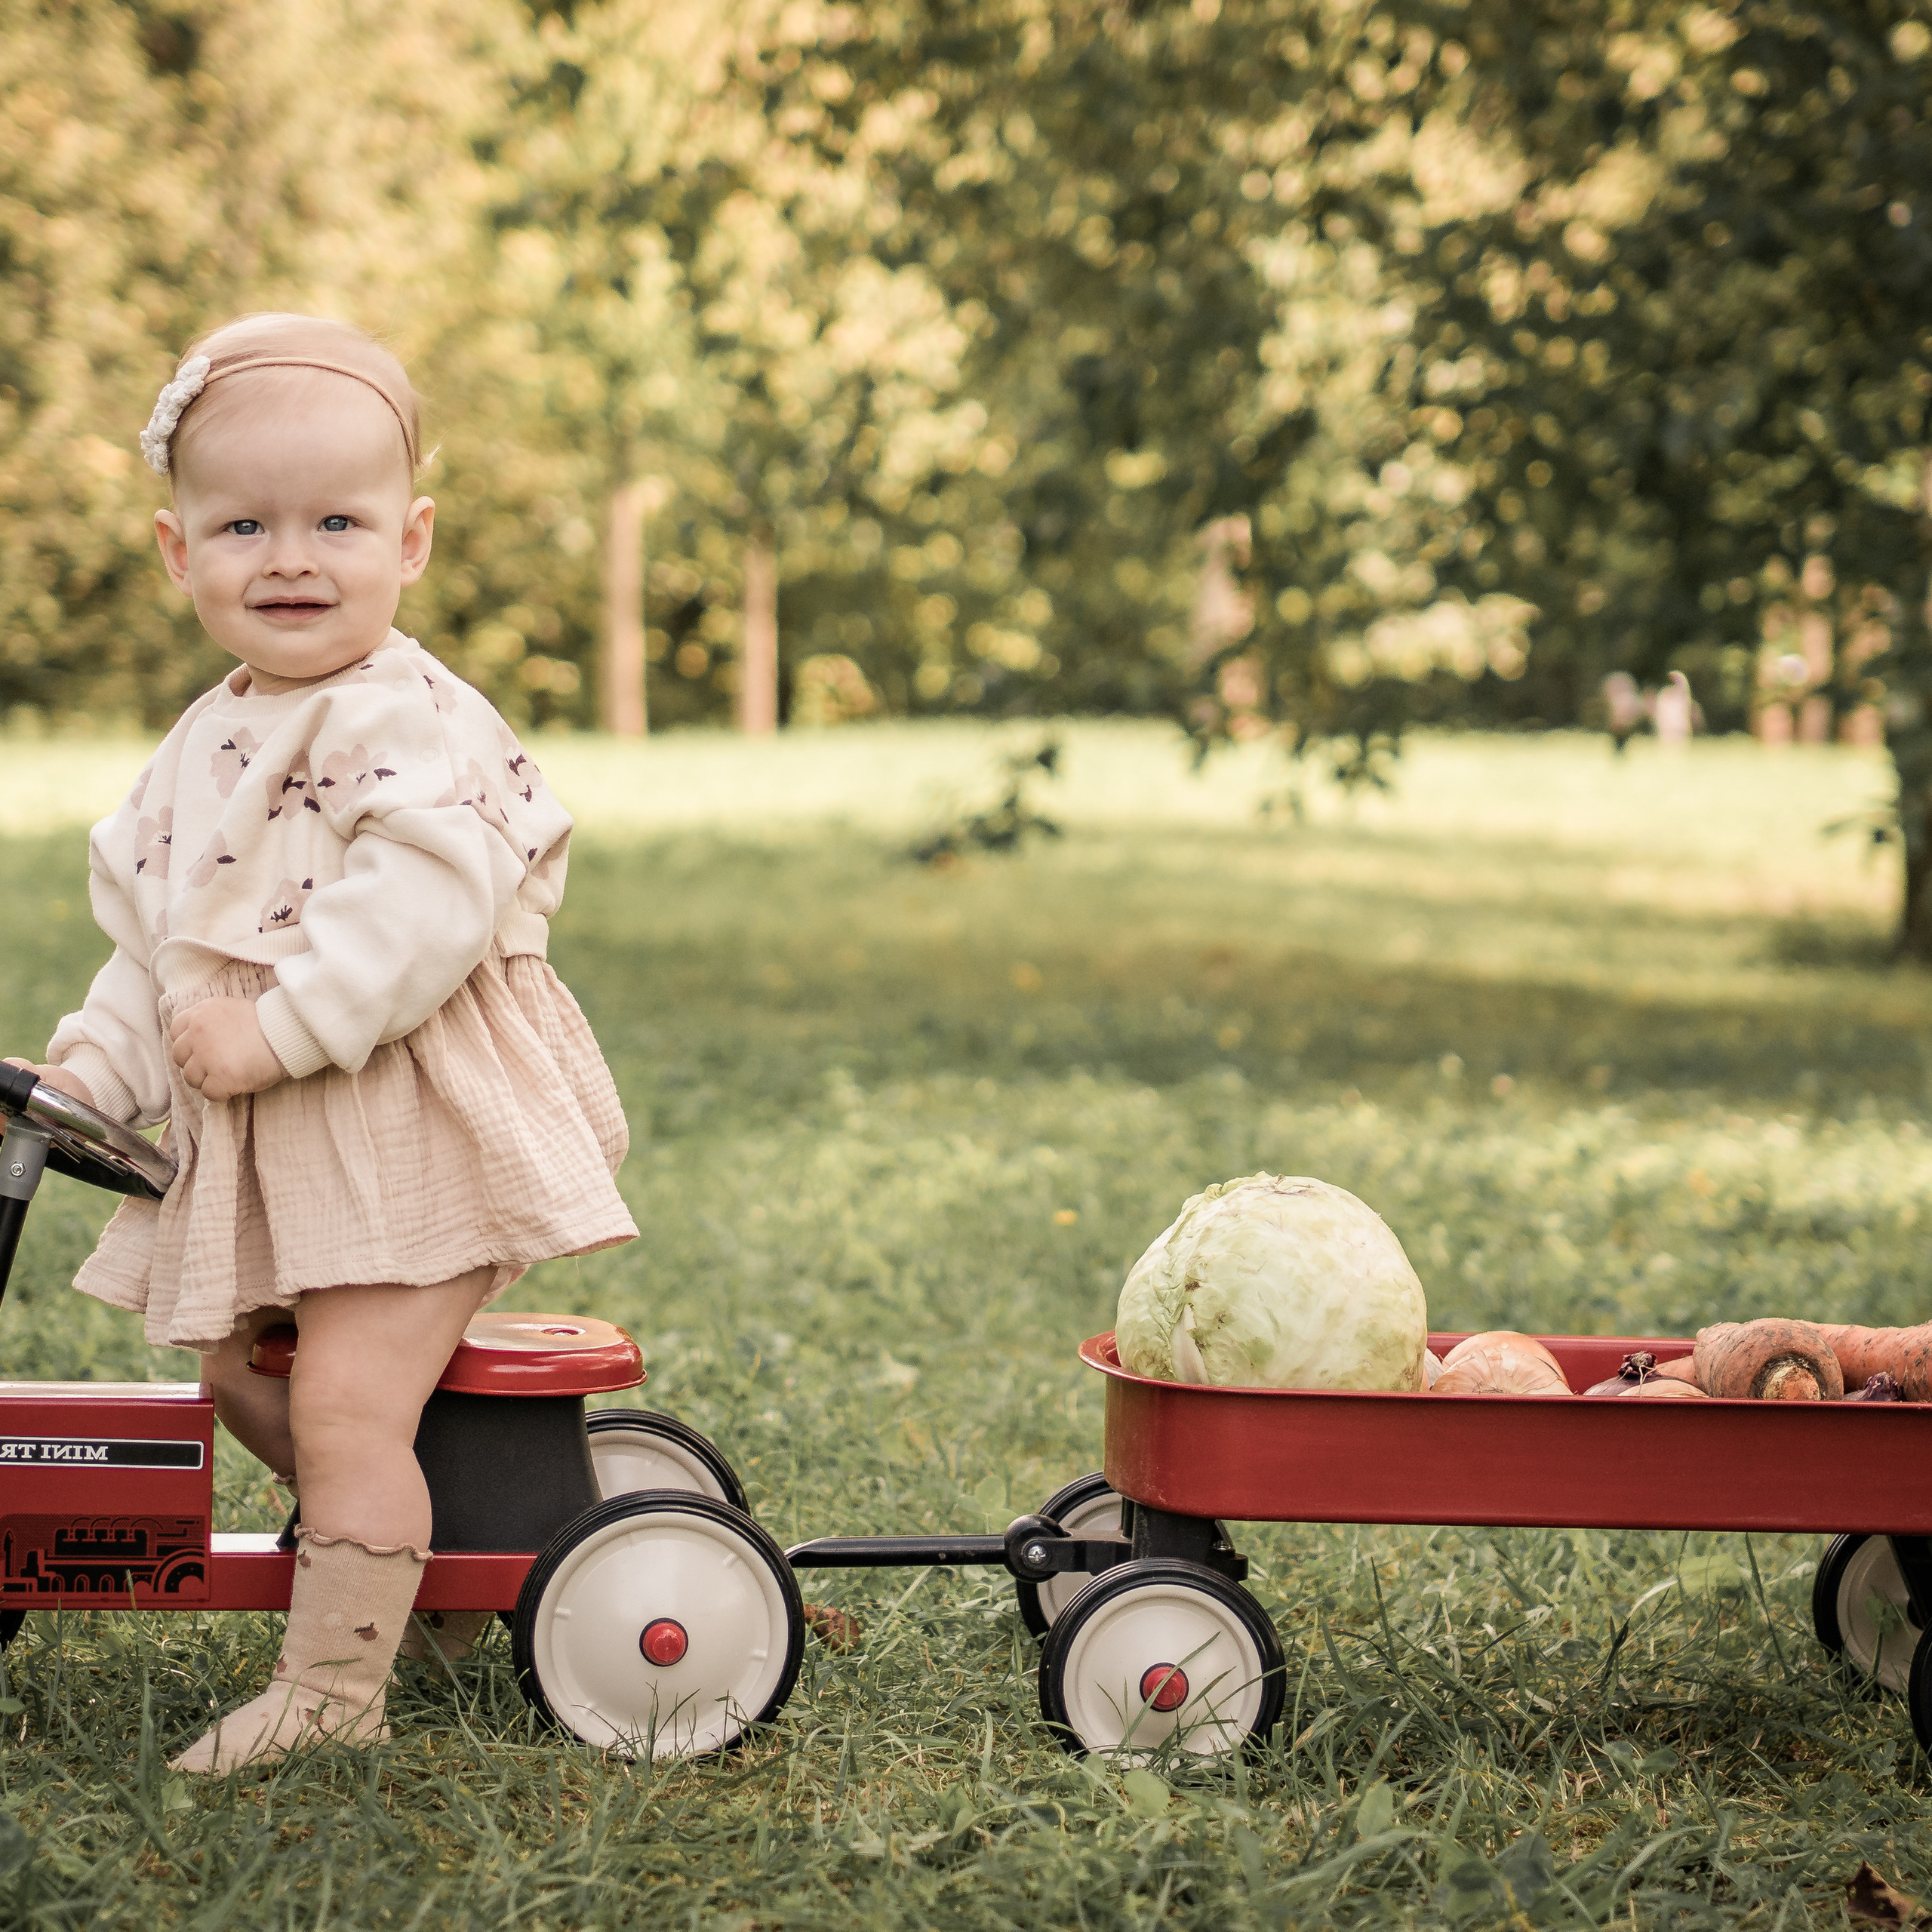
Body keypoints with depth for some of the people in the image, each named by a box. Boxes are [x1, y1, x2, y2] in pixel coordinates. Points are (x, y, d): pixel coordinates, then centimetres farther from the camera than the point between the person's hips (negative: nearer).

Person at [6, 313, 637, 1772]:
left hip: (412, 1129, -9)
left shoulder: (414, 722, -16)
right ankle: (397, 1555, 36)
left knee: (346, 1405, -12)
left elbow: (424, 900, -29)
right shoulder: (206, 747, 13)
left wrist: (278, 1026, -27)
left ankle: (335, 1691, -1)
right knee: (235, 1361, 18)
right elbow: (158, 937, 19)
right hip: (258, 1147, 9)